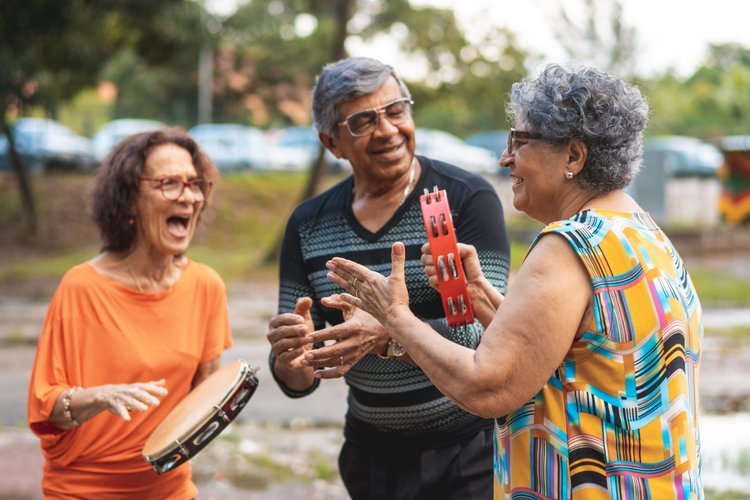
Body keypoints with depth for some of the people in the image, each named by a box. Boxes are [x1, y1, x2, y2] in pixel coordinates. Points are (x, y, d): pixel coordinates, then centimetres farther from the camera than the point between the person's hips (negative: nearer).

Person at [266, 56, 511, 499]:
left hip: (470, 453, -4)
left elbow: (484, 333, -22)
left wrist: (389, 336, -37)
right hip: (373, 458, 4)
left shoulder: (468, 198, -12)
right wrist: (290, 362, -21)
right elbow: (299, 381, 1)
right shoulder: (309, 225, -1)